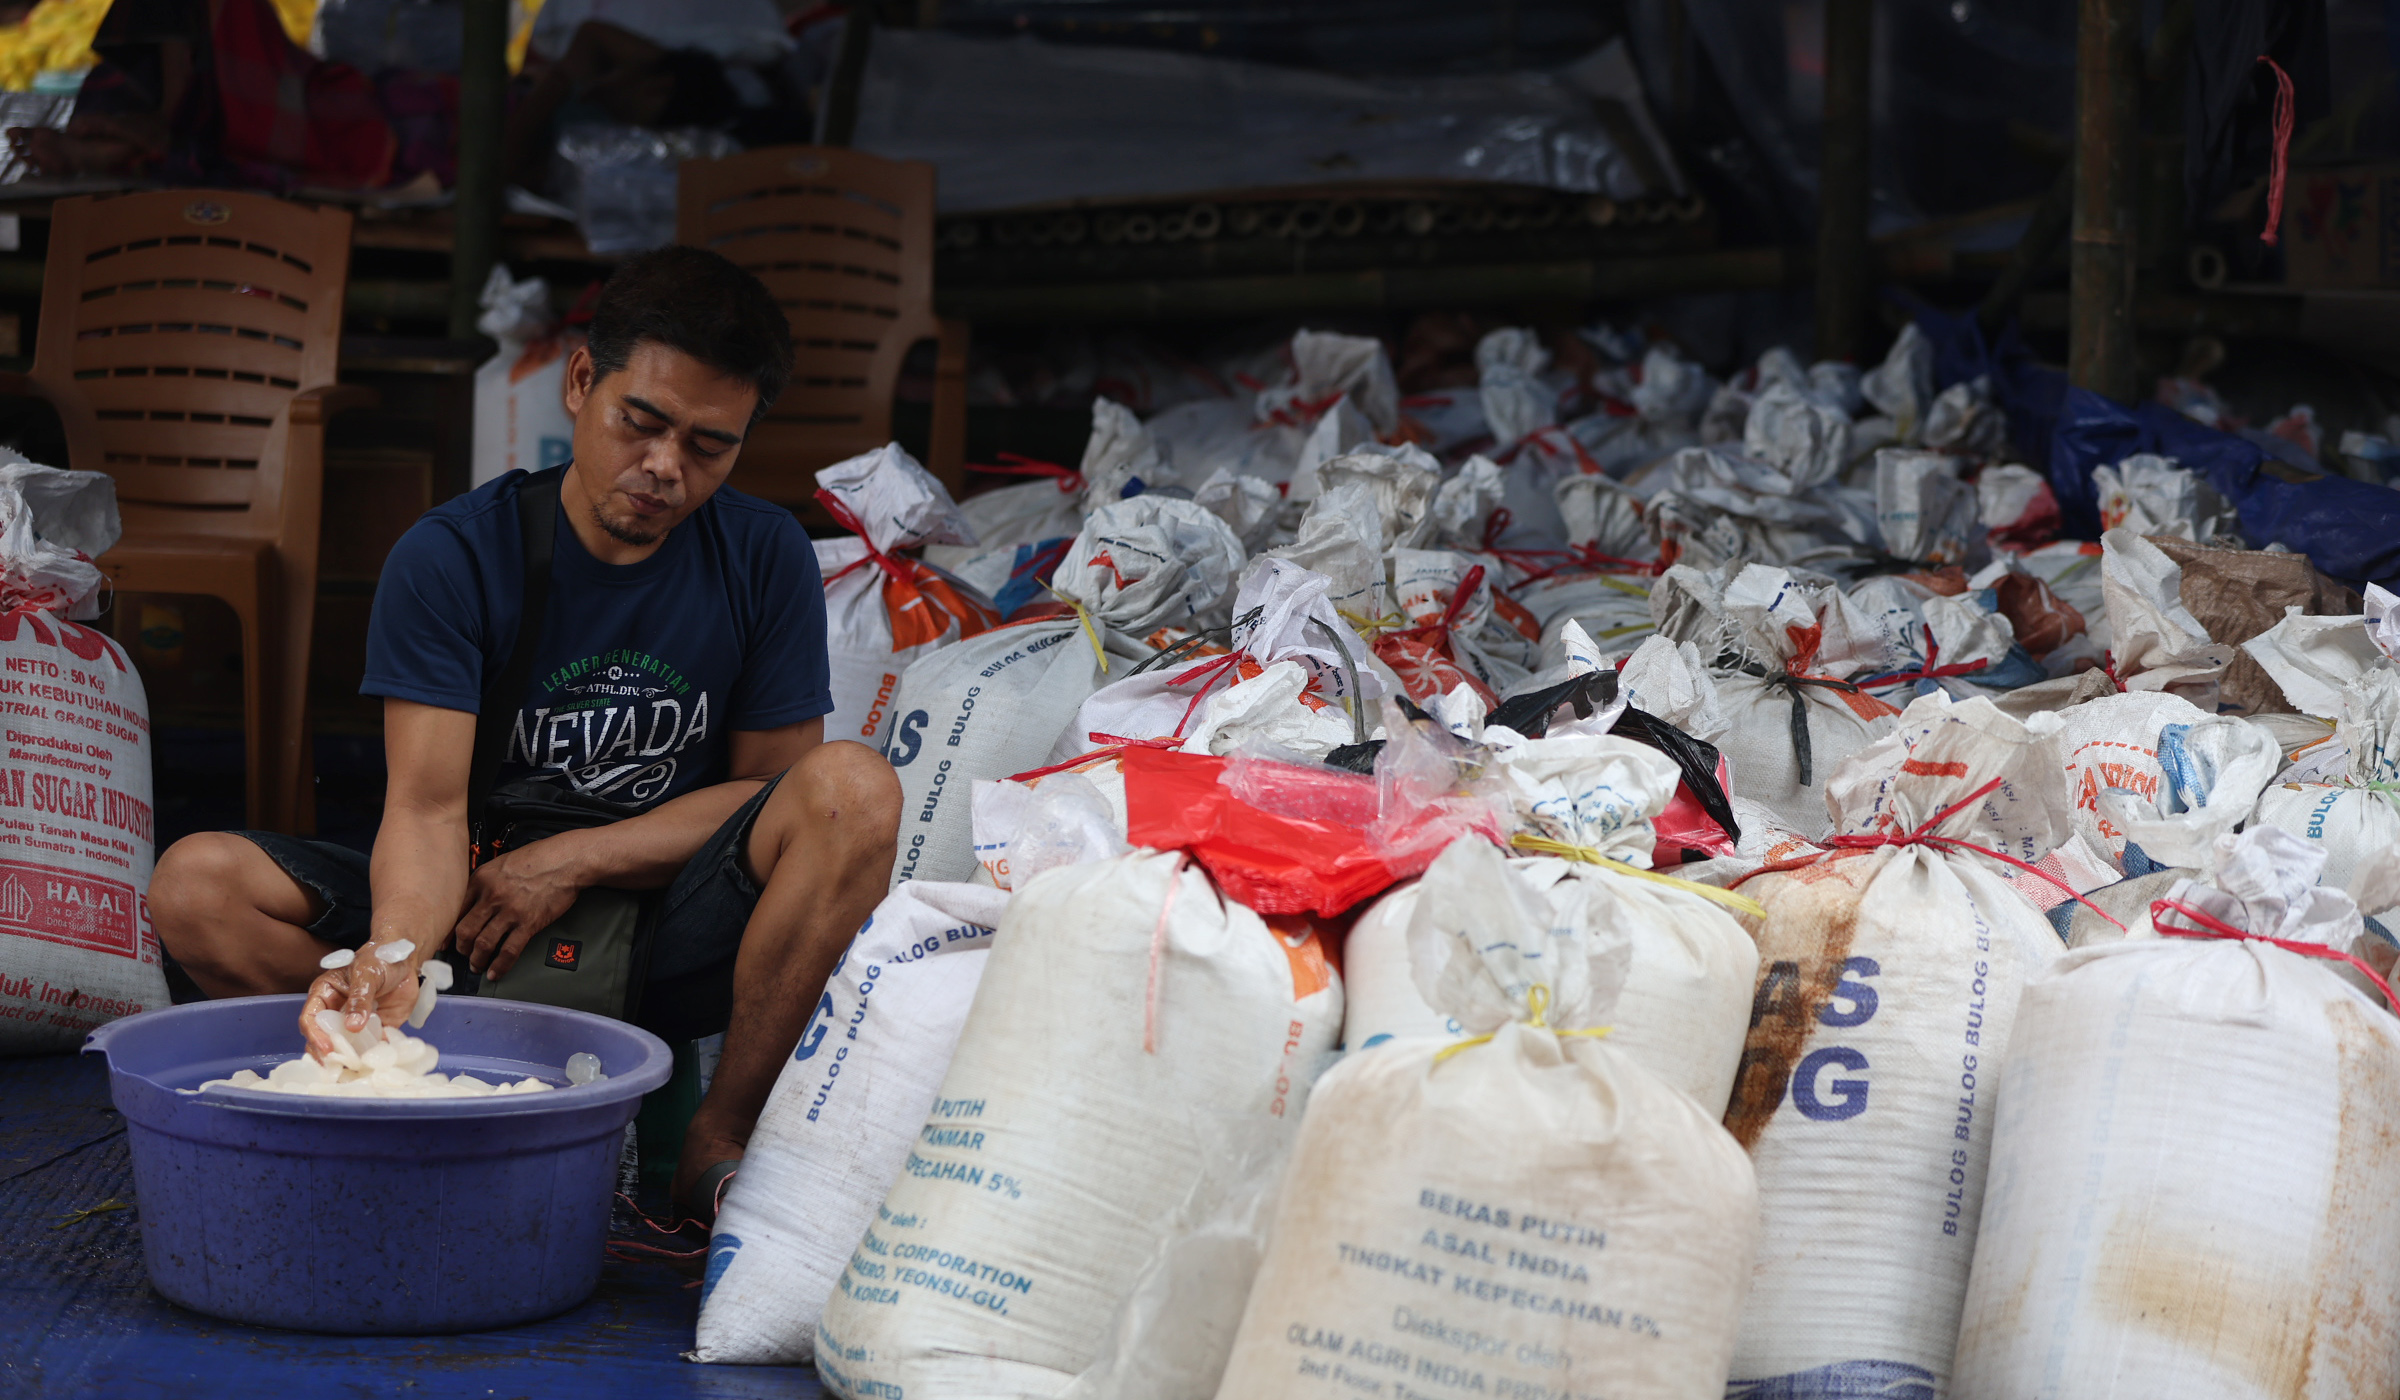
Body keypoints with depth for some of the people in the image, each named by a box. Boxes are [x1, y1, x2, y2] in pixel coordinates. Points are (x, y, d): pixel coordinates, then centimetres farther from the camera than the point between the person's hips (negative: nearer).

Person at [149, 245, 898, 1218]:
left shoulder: (765, 559, -1)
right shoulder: (450, 557, -7)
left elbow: (768, 786, 0)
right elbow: (429, 808, -15)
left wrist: (573, 860, -13)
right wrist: (395, 953, -37)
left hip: (670, 935, 0)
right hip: (484, 923, 0)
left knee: (853, 788, -28)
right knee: (197, 887, -21)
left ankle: (719, 1145, -19)